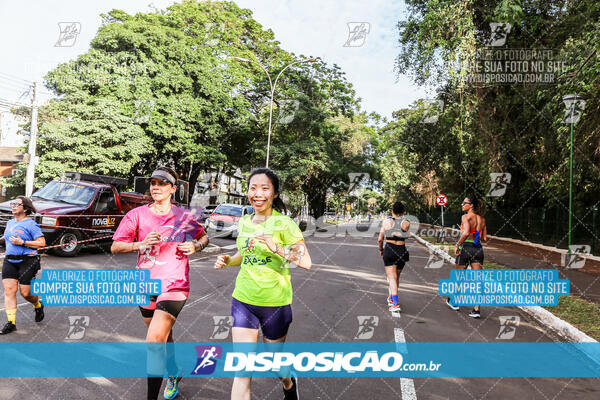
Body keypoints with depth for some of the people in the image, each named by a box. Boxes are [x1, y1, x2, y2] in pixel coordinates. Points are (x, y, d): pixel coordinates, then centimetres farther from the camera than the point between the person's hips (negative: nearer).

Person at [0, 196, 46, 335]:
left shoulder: (30, 224, -9)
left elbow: (42, 243, -14)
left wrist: (22, 243, -20)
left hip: (27, 261, -6)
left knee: (25, 293, -2)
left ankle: (38, 306, 31)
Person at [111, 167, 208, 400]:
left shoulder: (184, 217, -1)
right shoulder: (137, 214, -1)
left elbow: (204, 236, 15)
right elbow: (115, 247, -2)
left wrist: (196, 246, -7)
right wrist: (141, 244, -19)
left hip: (174, 285, -3)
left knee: (154, 341, -17)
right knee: (164, 337, 21)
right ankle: (174, 374, 48)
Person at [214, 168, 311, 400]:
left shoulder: (284, 223, -12)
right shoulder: (243, 222, 4)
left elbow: (306, 262, -17)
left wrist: (275, 248, -30)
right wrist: (227, 261, -1)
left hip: (275, 303, -3)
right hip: (243, 301, 3)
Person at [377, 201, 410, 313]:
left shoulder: (386, 222, -3)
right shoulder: (406, 224, -2)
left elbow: (380, 239, -1)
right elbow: (404, 237, 11)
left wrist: (381, 249, 18)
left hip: (389, 250, -2)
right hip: (402, 251, 2)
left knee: (392, 278, -3)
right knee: (397, 277, 20)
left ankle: (395, 304, -16)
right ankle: (391, 298, 37)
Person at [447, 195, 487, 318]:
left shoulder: (466, 217, -8)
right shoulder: (482, 219, 11)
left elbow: (466, 233, -24)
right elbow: (484, 239, 12)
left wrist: (457, 245, -13)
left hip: (466, 247, -5)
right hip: (478, 249, 5)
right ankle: (476, 310, -2)